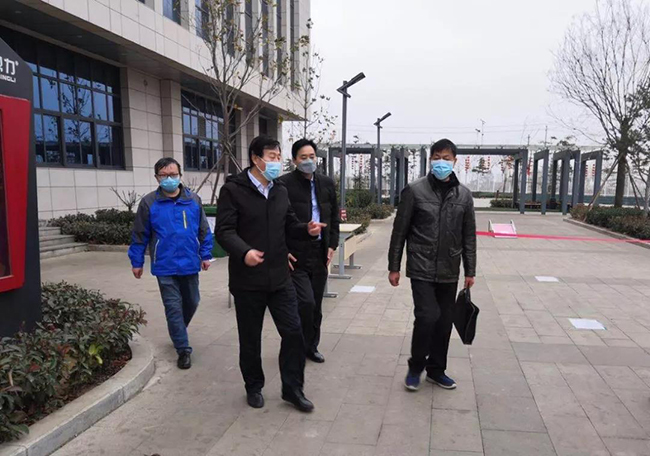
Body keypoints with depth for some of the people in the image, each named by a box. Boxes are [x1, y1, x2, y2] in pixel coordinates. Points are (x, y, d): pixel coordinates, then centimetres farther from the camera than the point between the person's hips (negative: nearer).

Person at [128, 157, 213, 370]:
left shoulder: (193, 200, -1)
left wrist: (206, 254, 4)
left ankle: (178, 333, 43)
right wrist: (137, 261, 3)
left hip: (190, 264, 3)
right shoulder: (149, 203, -6)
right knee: (173, 307, 2)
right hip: (165, 267, -3)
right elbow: (140, 235, 0)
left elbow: (204, 230, 6)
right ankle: (184, 349, 14)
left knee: (191, 302, 17)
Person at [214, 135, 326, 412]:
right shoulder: (233, 190, -9)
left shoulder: (280, 192, 11)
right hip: (248, 280, -5)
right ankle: (254, 387, 33)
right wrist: (244, 252, -34)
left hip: (280, 277, 5)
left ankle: (292, 388, 23)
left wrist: (308, 230, -6)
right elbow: (224, 231, -16)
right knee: (250, 338, 11)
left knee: (293, 332, 5)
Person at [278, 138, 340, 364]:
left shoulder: (327, 183, 9)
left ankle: (311, 346, 28)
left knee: (316, 305, 12)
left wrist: (332, 245, 7)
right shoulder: (284, 184, -8)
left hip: (320, 253, 5)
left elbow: (334, 216, 15)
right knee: (306, 302, -9)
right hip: (296, 254, -5)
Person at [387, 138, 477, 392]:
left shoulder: (464, 195, 5)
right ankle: (416, 367, 13)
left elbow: (469, 236, 10)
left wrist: (470, 271, 8)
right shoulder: (415, 190, -4)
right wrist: (394, 267, -3)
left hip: (449, 272, 4)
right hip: (421, 269, -3)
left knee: (444, 322, 10)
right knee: (427, 317, -11)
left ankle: (436, 370, 29)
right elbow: (400, 231, -2)